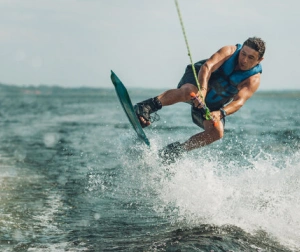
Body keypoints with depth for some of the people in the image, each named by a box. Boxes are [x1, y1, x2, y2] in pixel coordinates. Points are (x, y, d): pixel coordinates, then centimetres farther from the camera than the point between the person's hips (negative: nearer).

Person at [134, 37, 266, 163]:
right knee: (189, 92, -39)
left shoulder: (254, 79, -15)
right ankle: (147, 106, -38)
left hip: (212, 106, 3)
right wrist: (202, 90, -50)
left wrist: (221, 113, -50)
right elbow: (207, 67, -32)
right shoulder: (229, 51, -16)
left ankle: (176, 149, -9)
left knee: (217, 132, -21)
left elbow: (239, 101, -31)